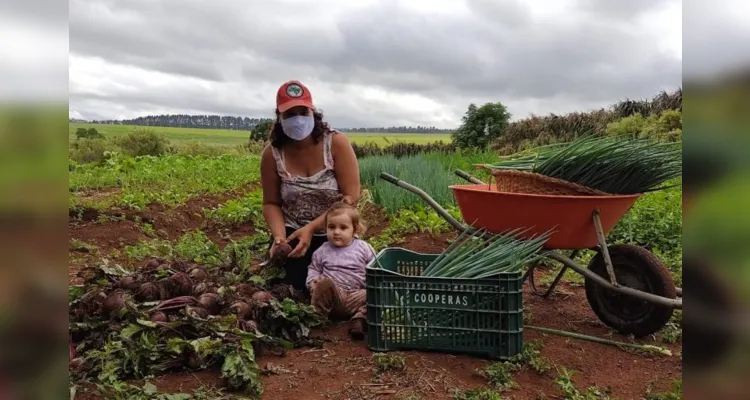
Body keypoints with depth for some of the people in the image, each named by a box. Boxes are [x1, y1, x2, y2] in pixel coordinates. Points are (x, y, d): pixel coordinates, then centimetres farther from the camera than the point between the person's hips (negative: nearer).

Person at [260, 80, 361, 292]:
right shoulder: (272, 154, -8)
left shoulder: (337, 143, -15)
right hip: (293, 235, 1)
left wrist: (311, 228, -23)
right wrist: (279, 236, -19)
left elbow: (351, 197, -16)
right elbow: (271, 203, 1)